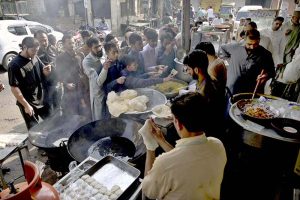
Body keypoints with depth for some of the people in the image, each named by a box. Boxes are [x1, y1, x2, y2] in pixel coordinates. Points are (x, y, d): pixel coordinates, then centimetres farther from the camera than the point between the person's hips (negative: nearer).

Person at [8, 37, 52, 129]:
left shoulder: (35, 58, 0)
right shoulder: (14, 65, -17)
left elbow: (43, 75, 11)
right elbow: (14, 88, -16)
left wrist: (47, 72, -14)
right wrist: (26, 105, -17)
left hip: (42, 100, 6)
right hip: (28, 104, -5)